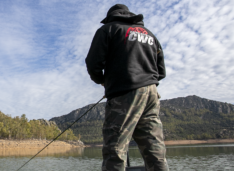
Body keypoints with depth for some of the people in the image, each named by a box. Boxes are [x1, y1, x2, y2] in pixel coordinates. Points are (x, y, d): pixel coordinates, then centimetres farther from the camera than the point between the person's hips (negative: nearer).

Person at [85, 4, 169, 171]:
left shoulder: (108, 29, 10)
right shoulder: (150, 34, 27)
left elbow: (93, 64, -2)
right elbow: (161, 72, 22)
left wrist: (102, 80, 17)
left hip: (124, 95, -6)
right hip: (151, 94, 6)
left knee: (115, 152, -9)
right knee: (156, 154, 4)